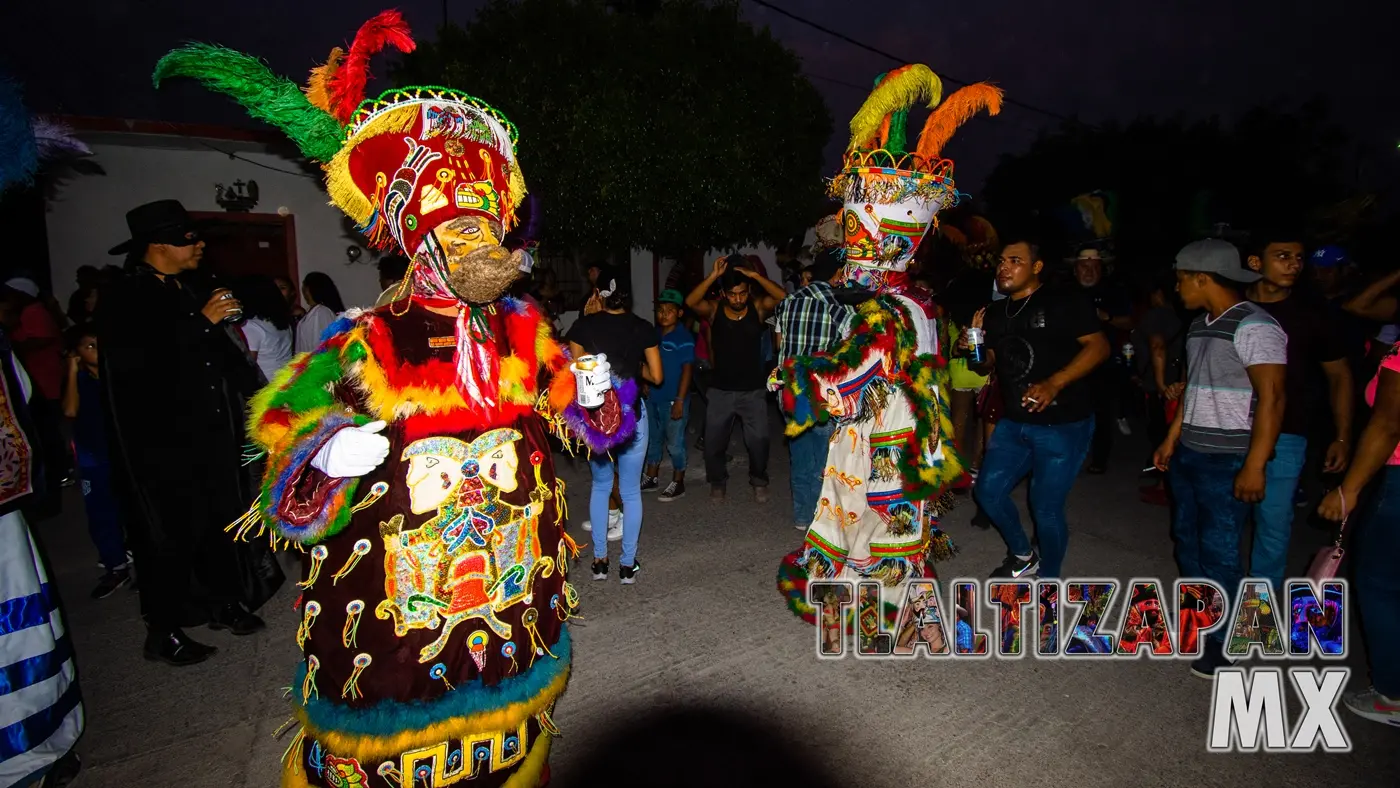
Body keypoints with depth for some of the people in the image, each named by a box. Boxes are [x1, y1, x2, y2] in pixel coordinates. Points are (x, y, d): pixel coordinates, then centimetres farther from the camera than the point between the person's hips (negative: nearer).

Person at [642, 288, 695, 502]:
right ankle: (651, 477, 33)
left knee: (674, 442, 4)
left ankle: (678, 483, 19)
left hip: (672, 400, -7)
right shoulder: (654, 333, 6)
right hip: (652, 397, 7)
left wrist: (680, 400, -17)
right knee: (652, 438, 18)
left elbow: (687, 369, -14)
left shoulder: (684, 337, -13)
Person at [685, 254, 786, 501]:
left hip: (753, 390, -1)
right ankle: (717, 480, 34)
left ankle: (759, 481, 25)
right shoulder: (714, 309, -5)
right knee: (713, 442, 8)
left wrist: (756, 276, -27)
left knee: (759, 441, -2)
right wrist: (713, 275, -30)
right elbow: (690, 302, -23)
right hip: (720, 390, 1)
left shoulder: (758, 307, -5)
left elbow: (783, 297, -21)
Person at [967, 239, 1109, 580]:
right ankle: (1023, 557, 33)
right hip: (1014, 422, 6)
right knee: (988, 490, 7)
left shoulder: (1065, 301, -8)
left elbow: (1099, 346, -14)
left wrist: (1054, 383, -26)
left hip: (1063, 424, -6)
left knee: (1046, 508, -1)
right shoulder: (995, 312, 10)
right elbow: (987, 363, 17)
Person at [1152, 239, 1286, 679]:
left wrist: (1255, 466, -22)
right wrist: (1171, 440, 18)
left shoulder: (1254, 326, -15)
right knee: (1187, 538, 16)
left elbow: (1272, 398, -19)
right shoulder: (1200, 326, 11)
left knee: (1218, 551, -1)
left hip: (1227, 460, -8)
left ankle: (1223, 641, 15)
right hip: (1188, 454, 9)